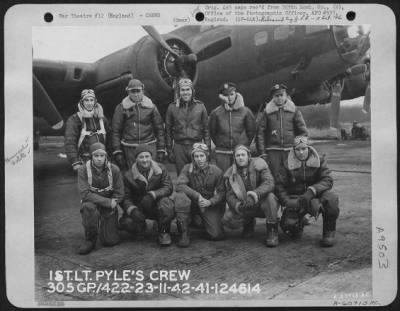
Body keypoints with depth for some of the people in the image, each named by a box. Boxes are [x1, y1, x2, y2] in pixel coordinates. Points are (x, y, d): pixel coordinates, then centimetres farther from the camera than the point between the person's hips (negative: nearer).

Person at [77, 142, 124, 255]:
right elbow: (85, 194, -23)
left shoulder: (114, 169, -13)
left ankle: (109, 227, 28)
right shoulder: (83, 170, -15)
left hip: (109, 207, 1)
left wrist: (111, 205, -20)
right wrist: (108, 202, -27)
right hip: (92, 203, 0)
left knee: (111, 241, -9)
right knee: (89, 207, -38)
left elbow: (119, 195, -8)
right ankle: (90, 240, -14)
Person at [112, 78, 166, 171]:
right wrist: (117, 151, -3)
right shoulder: (122, 108, 2)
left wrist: (161, 150, 3)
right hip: (130, 148, 0)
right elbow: (116, 131, 3)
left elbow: (159, 128, 8)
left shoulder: (150, 106, 5)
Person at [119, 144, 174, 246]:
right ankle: (141, 227, 13)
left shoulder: (160, 169, -4)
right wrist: (132, 210, -30)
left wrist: (152, 195, -32)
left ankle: (164, 232, -10)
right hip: (139, 208, 1)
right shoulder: (129, 175, -4)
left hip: (157, 204, -1)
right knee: (126, 222, -27)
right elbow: (126, 198, -7)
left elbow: (168, 187, -13)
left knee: (165, 202, -36)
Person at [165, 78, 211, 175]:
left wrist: (208, 149, 1)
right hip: (179, 146, 1)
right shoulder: (172, 107, 5)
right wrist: (169, 150, 5)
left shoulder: (200, 106, 4)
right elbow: (168, 130, 8)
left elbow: (206, 129, 6)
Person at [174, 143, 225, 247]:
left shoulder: (216, 171, -9)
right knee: (180, 196, -34)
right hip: (192, 202, 0)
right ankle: (184, 233, -21)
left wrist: (210, 201, -26)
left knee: (217, 235, -16)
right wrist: (197, 196, -33)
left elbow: (221, 192, -7)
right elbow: (179, 185, -24)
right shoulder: (187, 168, -11)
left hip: (209, 205, 0)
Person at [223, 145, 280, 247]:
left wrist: (254, 195, -43)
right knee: (228, 218, -21)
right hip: (245, 208, 3)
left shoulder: (259, 164, -12)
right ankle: (248, 223, 15)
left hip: (263, 203, -3)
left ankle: (272, 230, -19)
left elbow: (269, 182, -25)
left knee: (270, 196, -35)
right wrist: (238, 206, -32)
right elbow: (230, 195, -9)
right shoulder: (230, 174, -3)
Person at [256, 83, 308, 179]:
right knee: (274, 178, -4)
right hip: (273, 151, 0)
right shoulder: (267, 112, 6)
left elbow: (303, 131, 7)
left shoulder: (294, 110, 7)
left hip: (291, 150, 1)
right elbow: (260, 132, 5)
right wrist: (262, 152, 0)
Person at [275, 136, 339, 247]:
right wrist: (287, 201, -18)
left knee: (331, 198, -33)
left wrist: (312, 190, -30)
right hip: (295, 199, 0)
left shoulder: (319, 161, -2)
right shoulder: (288, 164, -1)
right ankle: (297, 227, 17)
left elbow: (327, 180, -12)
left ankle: (329, 232, -10)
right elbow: (280, 185, -2)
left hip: (315, 197, 0)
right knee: (288, 223, -25)